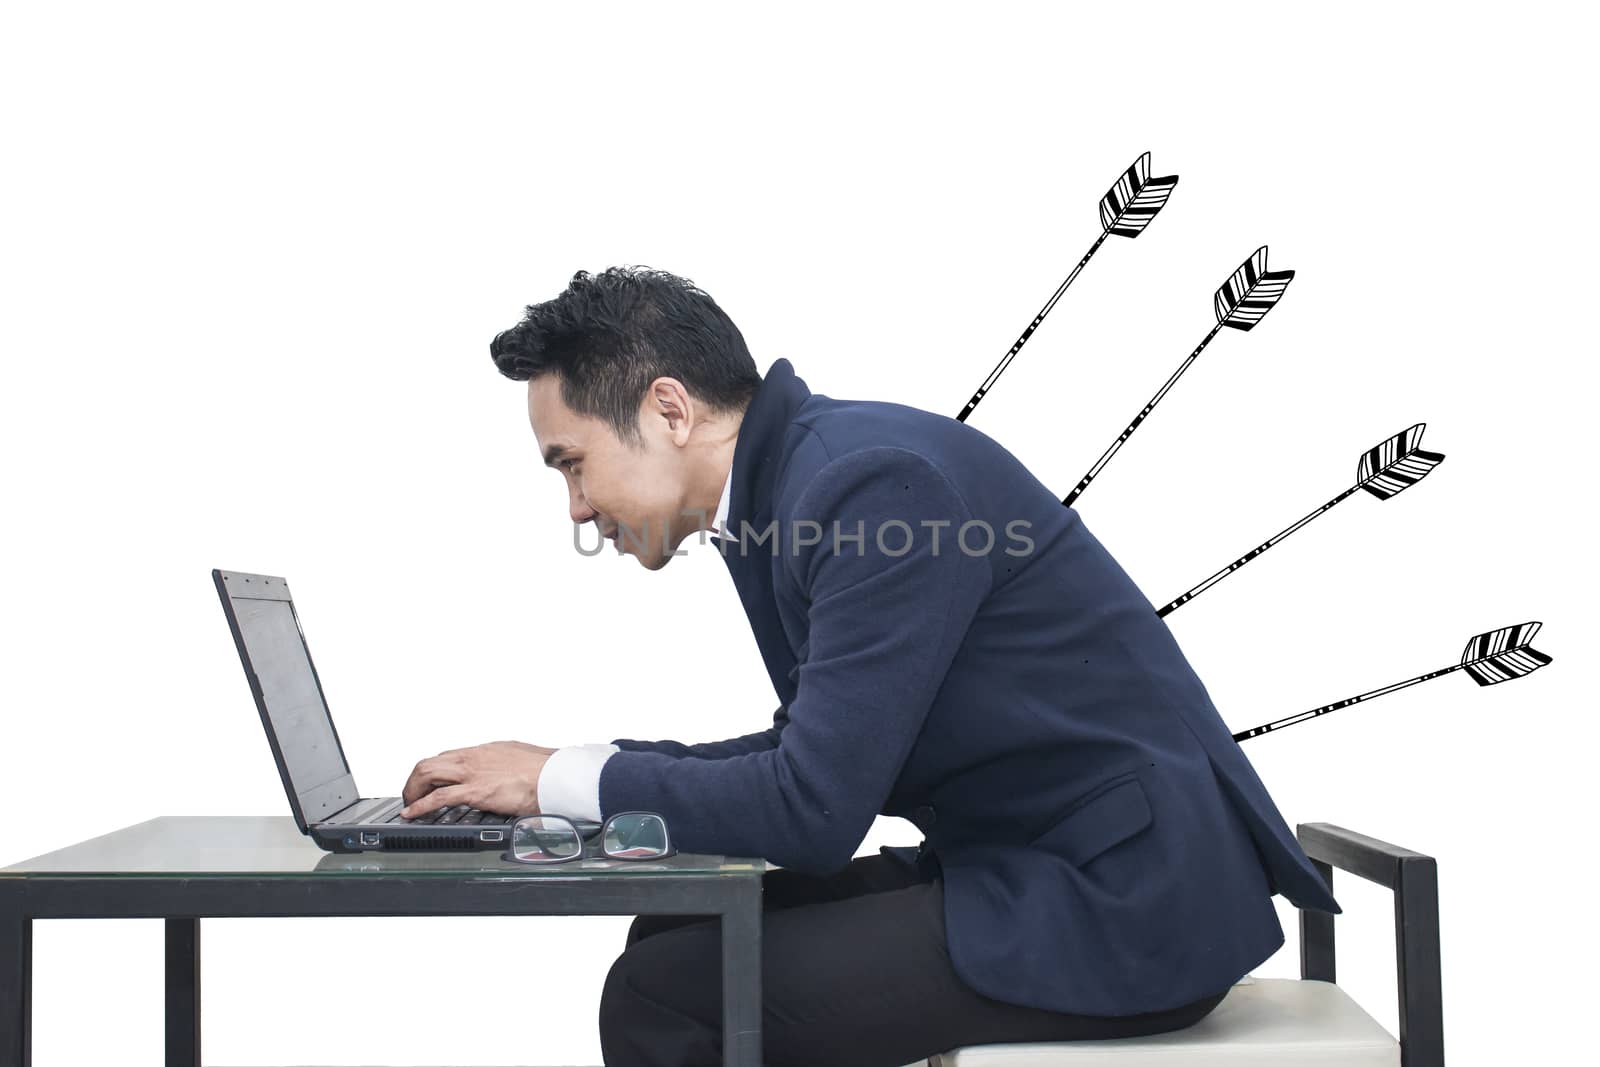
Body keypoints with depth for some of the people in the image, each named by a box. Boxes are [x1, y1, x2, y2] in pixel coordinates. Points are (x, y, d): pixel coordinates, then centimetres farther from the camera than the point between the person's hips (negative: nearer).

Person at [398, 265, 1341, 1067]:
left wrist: (560, 780, -11)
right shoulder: (791, 485, 8)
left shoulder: (877, 476, -20)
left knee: (667, 990, -14)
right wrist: (586, 767, 7)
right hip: (1037, 869, 9)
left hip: (1124, 902, -9)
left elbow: (815, 808, -23)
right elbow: (819, 754, 17)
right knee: (681, 935, 10)